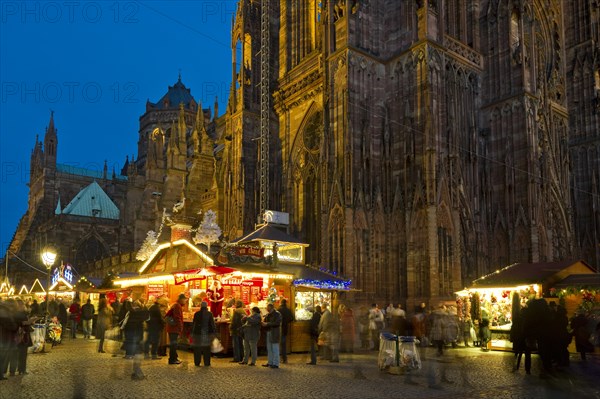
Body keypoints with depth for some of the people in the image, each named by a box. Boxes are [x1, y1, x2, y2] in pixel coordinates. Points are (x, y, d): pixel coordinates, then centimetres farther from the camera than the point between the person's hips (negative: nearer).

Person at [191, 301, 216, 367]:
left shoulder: (196, 314, -1)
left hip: (198, 333, 0)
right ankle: (207, 363, 5)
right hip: (207, 333, 0)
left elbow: (194, 324, 1)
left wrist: (192, 333, 6)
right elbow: (212, 324, -3)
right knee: (206, 348, 6)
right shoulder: (209, 314, -3)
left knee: (197, 349, 7)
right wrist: (213, 332, 2)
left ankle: (197, 363, 9)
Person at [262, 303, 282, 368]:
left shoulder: (277, 314, -6)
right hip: (268, 333, 8)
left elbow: (277, 323, -18)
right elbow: (265, 322, 22)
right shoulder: (268, 315, 16)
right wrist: (263, 323, -3)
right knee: (269, 349, 10)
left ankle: (276, 364, -2)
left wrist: (267, 324, -20)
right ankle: (270, 362, 18)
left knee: (275, 349, -5)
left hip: (275, 333, -7)